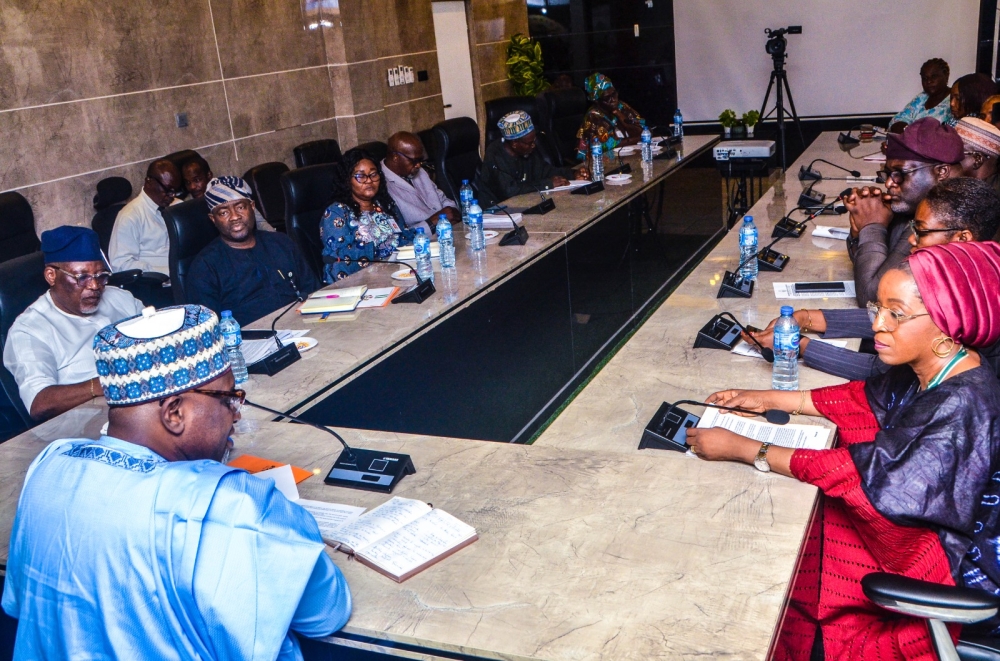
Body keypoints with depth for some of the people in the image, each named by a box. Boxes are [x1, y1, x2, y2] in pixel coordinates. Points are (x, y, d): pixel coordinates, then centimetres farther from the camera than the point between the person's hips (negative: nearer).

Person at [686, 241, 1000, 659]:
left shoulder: (963, 406, -32)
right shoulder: (927, 369, -7)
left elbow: (865, 474, -32)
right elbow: (870, 398, 11)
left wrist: (743, 449, -28)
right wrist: (768, 400, 5)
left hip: (955, 561, -7)